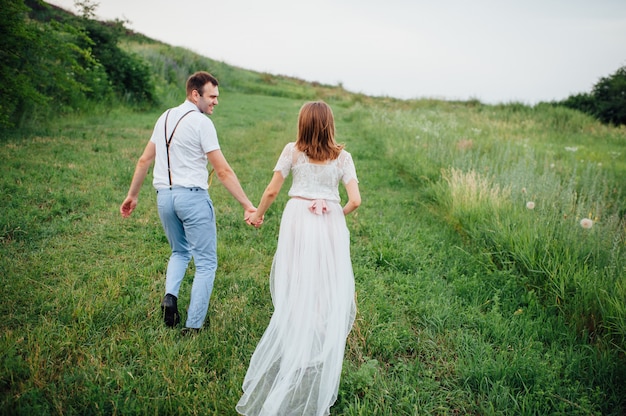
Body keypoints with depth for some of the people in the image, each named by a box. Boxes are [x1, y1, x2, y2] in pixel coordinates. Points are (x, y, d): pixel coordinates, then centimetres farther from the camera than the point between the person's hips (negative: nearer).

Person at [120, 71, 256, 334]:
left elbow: (144, 160, 15)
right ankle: (193, 327, 6)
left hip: (164, 196, 7)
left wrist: (132, 195, 24)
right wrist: (247, 205, -11)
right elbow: (223, 171, -13)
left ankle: (170, 295, 3)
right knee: (206, 263, 4)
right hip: (192, 196, -7)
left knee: (180, 252, 27)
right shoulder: (201, 122, -9)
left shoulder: (165, 118, 11)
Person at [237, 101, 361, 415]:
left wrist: (258, 214, 17)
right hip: (330, 225, 0)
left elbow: (272, 191, 0)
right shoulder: (342, 157, 1)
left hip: (297, 219, 0)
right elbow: (355, 200, -6)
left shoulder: (292, 150, 1)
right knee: (328, 295, 10)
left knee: (294, 295, 10)